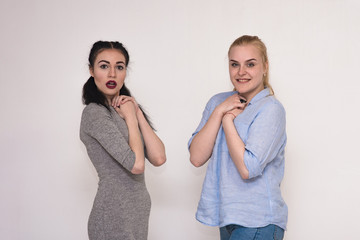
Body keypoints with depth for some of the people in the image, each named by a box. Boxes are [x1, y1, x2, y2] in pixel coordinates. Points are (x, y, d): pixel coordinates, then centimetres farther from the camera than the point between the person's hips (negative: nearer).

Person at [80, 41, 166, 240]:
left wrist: (137, 113, -5)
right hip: (114, 216, -8)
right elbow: (136, 164, -22)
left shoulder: (126, 108, 11)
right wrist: (130, 117, -10)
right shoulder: (94, 113, -13)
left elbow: (158, 158, -1)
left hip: (138, 212, 8)